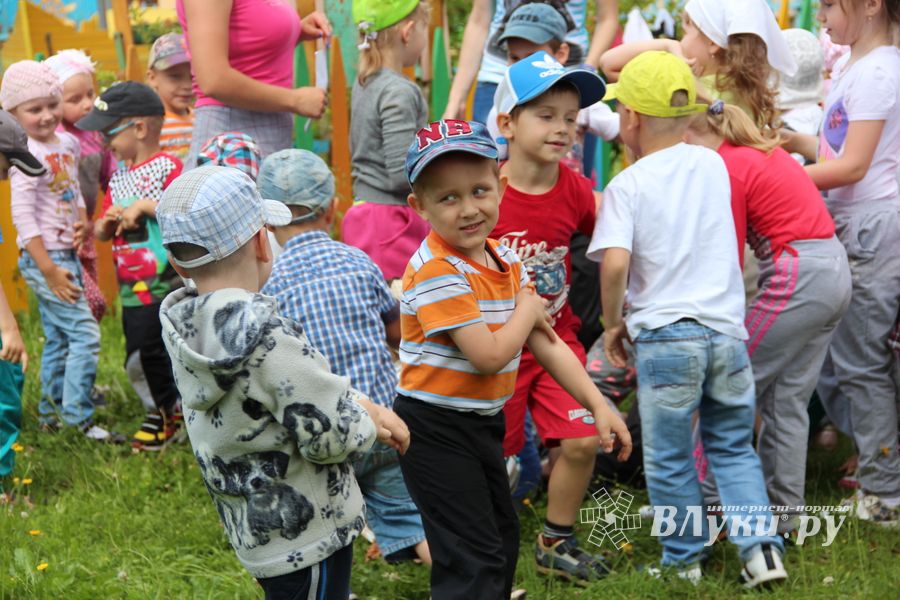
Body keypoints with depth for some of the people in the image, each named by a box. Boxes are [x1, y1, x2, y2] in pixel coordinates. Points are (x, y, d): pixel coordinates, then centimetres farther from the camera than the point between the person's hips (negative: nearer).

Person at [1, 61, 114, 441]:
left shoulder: (67, 143, 6)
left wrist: (82, 224, 4)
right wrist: (49, 270, -21)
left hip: (66, 254, 8)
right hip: (43, 258, -8)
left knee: (58, 338, 16)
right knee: (85, 334, -10)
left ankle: (50, 413, 27)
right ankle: (78, 417, -4)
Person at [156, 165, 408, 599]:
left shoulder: (183, 326, -3)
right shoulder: (268, 338, -30)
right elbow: (331, 436, -24)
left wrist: (359, 405, 1)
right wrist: (368, 422, -4)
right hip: (306, 534, -8)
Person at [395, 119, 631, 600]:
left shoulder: (505, 261, 4)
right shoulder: (437, 272, -24)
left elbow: (546, 343, 7)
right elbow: (489, 355, -28)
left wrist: (598, 405, 3)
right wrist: (528, 309, -10)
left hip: (483, 422, 9)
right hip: (434, 429, -9)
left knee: (502, 541, 21)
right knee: (474, 559, -7)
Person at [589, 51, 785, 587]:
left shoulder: (627, 185, -6)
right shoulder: (713, 164, 8)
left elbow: (615, 262, -19)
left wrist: (613, 322, -4)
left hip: (666, 335, -4)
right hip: (727, 329, 4)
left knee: (669, 458, 10)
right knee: (734, 447, 17)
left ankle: (685, 560, 20)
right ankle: (761, 544, 5)